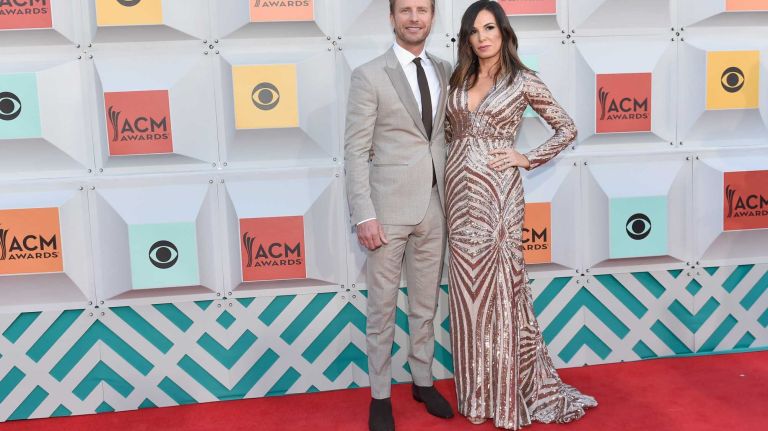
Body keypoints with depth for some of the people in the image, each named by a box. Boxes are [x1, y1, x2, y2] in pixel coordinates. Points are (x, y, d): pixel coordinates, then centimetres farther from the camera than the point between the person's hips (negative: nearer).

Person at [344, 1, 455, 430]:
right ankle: (381, 395, 21)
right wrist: (364, 215, -14)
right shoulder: (369, 76, -5)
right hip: (389, 208, -4)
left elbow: (450, 133, 14)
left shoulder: (445, 71, 9)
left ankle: (423, 380, 32)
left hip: (434, 208, 4)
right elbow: (356, 151, -8)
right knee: (382, 307, 7)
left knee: (426, 304, 15)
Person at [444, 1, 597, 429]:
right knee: (468, 287, 9)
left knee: (500, 284, 0)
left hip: (497, 190, -4)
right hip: (459, 188, 5)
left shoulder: (523, 81, -2)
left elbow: (568, 129, 3)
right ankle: (478, 388, 23)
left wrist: (527, 159, -4)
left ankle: (511, 390, 16)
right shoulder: (461, 79, 11)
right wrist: (452, 177, 9)